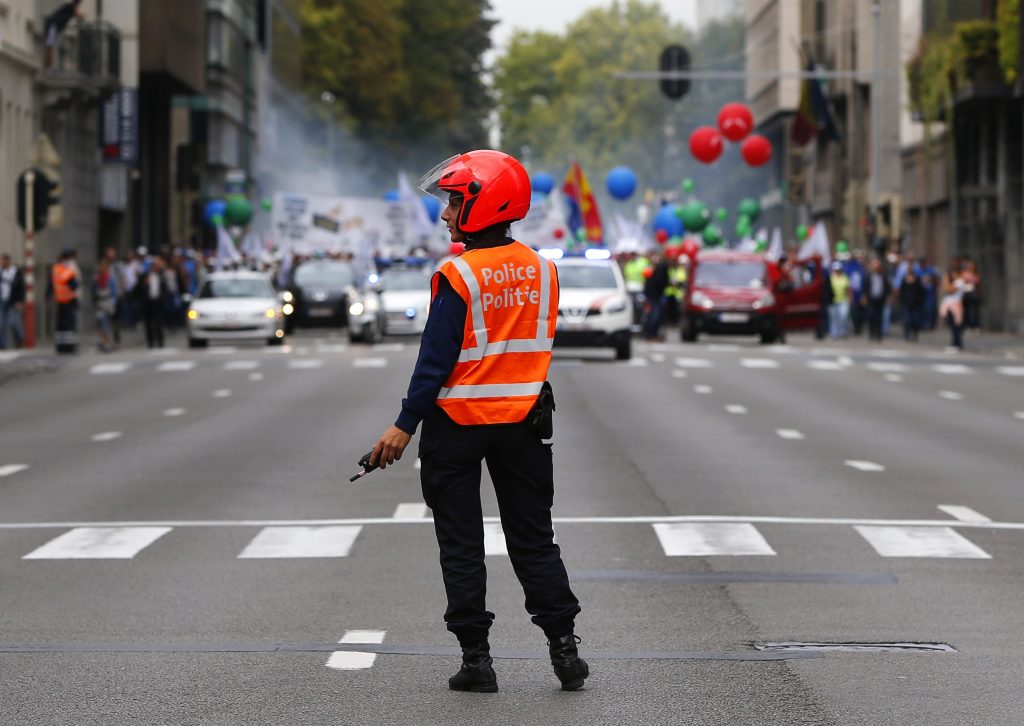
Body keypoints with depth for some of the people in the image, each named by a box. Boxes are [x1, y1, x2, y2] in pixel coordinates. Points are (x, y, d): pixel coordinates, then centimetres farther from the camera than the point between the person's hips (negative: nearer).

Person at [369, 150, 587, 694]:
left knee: (461, 544, 5)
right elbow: (539, 344, 8)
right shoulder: (542, 271, 2)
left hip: (458, 423, -5)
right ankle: (564, 648, 8)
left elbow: (437, 358, -16)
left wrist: (405, 425, -11)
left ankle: (476, 657, 4)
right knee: (534, 541, 12)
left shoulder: (459, 276, -15)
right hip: (523, 421, 5)